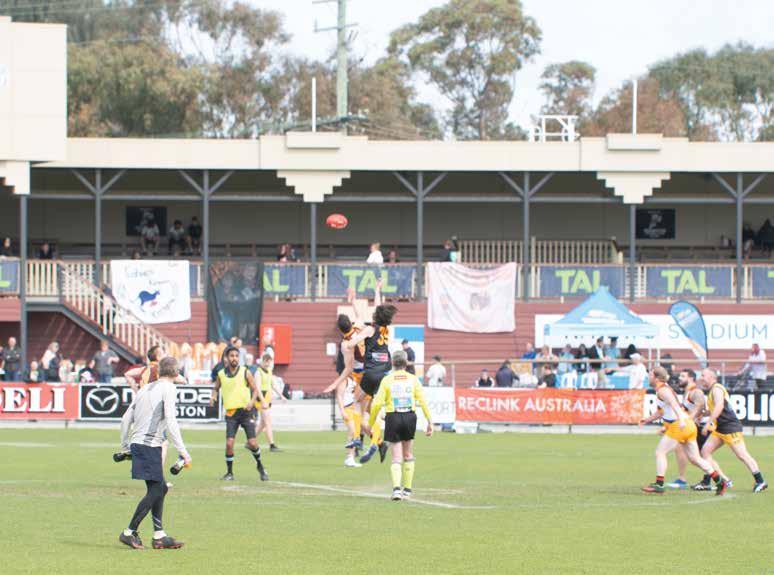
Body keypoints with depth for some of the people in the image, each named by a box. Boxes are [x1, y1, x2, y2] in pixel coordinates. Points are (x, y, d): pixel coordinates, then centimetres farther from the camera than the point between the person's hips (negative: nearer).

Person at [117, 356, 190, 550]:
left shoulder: (146, 388, 18)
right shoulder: (168, 389, -5)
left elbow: (126, 419, 20)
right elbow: (170, 421, -16)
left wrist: (125, 448, 29)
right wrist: (183, 452, -16)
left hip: (137, 444, 9)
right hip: (150, 445, -9)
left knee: (160, 488, 14)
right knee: (155, 491, -5)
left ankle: (159, 536, 14)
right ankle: (129, 533, -4)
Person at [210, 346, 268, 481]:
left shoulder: (245, 372, -3)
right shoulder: (221, 374, 3)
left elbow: (255, 389, -1)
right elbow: (216, 388, 18)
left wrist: (252, 401, -19)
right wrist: (213, 396, -4)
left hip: (246, 411, -1)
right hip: (231, 413, 1)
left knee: (252, 443, -7)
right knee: (229, 443, -10)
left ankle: (260, 466, 20)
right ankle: (229, 473, 7)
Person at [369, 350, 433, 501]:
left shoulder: (387, 380, -1)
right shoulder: (413, 379, 2)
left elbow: (377, 404, -6)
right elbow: (423, 401, -3)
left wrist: (371, 424, 2)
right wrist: (430, 421, 0)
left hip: (393, 418, -1)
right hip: (410, 417, 1)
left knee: (396, 457, 1)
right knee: (408, 455, 18)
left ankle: (396, 488, -17)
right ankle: (407, 489, 19)